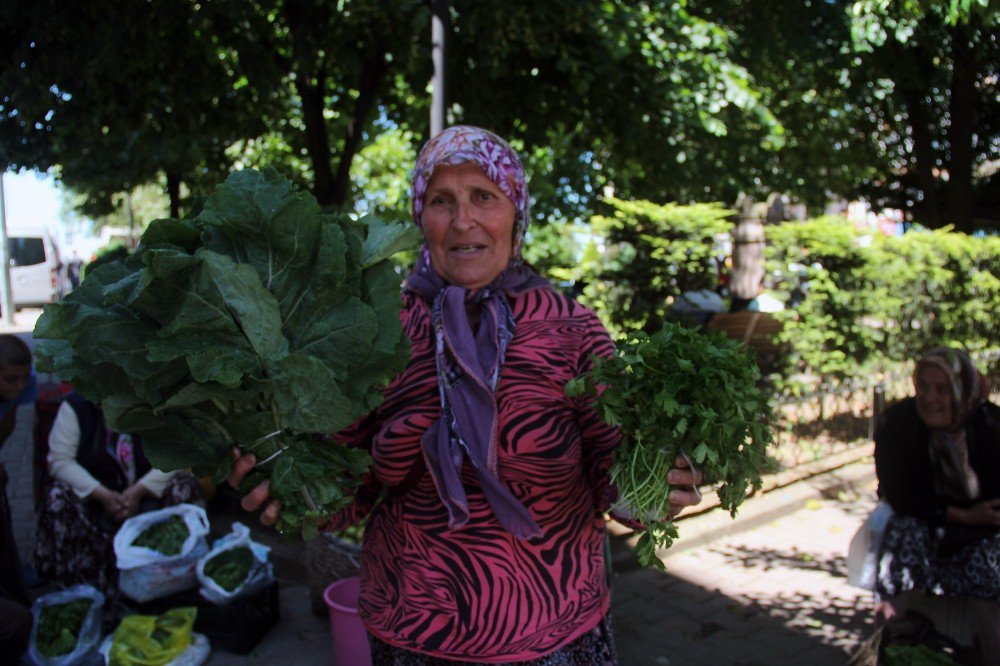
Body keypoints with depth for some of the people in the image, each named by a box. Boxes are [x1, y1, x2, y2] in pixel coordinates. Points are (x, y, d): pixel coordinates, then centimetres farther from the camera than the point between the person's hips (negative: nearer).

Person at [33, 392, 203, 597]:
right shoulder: (74, 406, -6)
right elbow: (60, 460, -13)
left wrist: (139, 491, -25)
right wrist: (102, 494, -24)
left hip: (146, 492, 0)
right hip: (93, 493, 0)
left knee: (185, 485, -26)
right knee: (58, 496, -29)